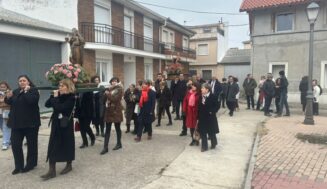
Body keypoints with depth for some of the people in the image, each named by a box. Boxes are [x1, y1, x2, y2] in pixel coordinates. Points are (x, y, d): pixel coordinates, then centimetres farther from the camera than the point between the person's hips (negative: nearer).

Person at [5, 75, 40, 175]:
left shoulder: (33, 90, -7)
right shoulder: (16, 91, 12)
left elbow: (31, 100, -24)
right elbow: (9, 102, 18)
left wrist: (26, 91, -16)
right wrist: (8, 97, -1)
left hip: (30, 122, -6)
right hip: (16, 122, 6)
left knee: (31, 144, 6)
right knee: (15, 144, 5)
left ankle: (30, 164, 21)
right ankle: (18, 166, 17)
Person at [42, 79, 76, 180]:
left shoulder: (71, 98, -14)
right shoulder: (59, 96, 6)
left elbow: (59, 108, -26)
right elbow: (47, 104, 1)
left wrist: (55, 97, -16)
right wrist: (53, 96, -9)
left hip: (66, 124, -6)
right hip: (56, 124, 6)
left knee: (67, 144, 7)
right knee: (52, 146, 2)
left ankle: (69, 165, 26)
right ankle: (52, 170, 6)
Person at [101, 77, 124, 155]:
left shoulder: (119, 89, -5)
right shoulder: (110, 89, 12)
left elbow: (115, 99, -18)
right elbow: (105, 99, 9)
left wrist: (108, 94, -13)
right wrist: (105, 93, -8)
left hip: (116, 111, -5)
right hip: (109, 111, 5)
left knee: (117, 128, 9)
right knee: (107, 130, 3)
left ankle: (119, 144, 25)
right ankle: (105, 147, 6)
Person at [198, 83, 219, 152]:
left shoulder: (212, 97, -14)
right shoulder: (201, 97, 0)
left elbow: (217, 106, -10)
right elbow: (199, 106, 6)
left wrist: (212, 112, -16)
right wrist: (199, 115, -1)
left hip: (210, 118, -4)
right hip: (202, 118, 4)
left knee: (211, 132, 11)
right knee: (202, 132, 6)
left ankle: (214, 144, 36)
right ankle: (204, 146, 18)